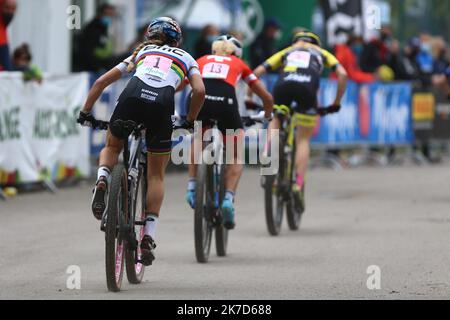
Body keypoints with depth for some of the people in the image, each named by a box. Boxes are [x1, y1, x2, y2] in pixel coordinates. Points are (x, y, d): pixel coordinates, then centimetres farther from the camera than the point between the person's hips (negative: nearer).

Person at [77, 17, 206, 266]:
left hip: (132, 97, 1)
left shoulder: (141, 53, 33)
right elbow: (199, 91, 11)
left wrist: (85, 112, 31)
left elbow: (101, 82, 26)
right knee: (156, 174, 14)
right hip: (161, 105, -1)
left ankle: (102, 180, -3)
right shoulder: (185, 58, 29)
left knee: (112, 147, 30)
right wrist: (190, 121, 25)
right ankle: (148, 237, 6)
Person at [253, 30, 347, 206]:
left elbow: (257, 72, 25)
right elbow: (342, 74, 20)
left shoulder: (286, 52, 36)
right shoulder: (321, 53, 35)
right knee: (303, 139, 13)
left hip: (284, 85, 1)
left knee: (276, 121, 29)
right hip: (307, 87, -1)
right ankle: (298, 184, 1)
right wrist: (336, 104, 26)